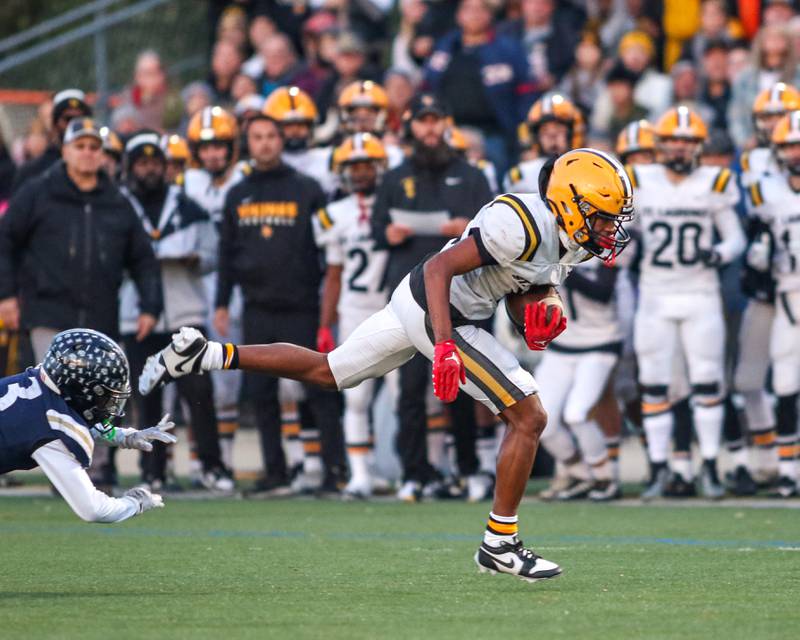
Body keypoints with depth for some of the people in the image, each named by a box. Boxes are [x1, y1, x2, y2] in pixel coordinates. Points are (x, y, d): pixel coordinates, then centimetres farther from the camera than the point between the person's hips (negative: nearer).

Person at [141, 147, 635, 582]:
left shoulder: (571, 242, 6)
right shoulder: (524, 224, -24)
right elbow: (440, 269, -26)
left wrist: (539, 318, -3)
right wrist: (446, 347, -34)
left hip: (414, 302, 10)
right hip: (439, 313, -10)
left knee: (323, 372, 21)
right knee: (529, 418, -8)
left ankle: (204, 355, 20)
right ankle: (500, 543, 0)